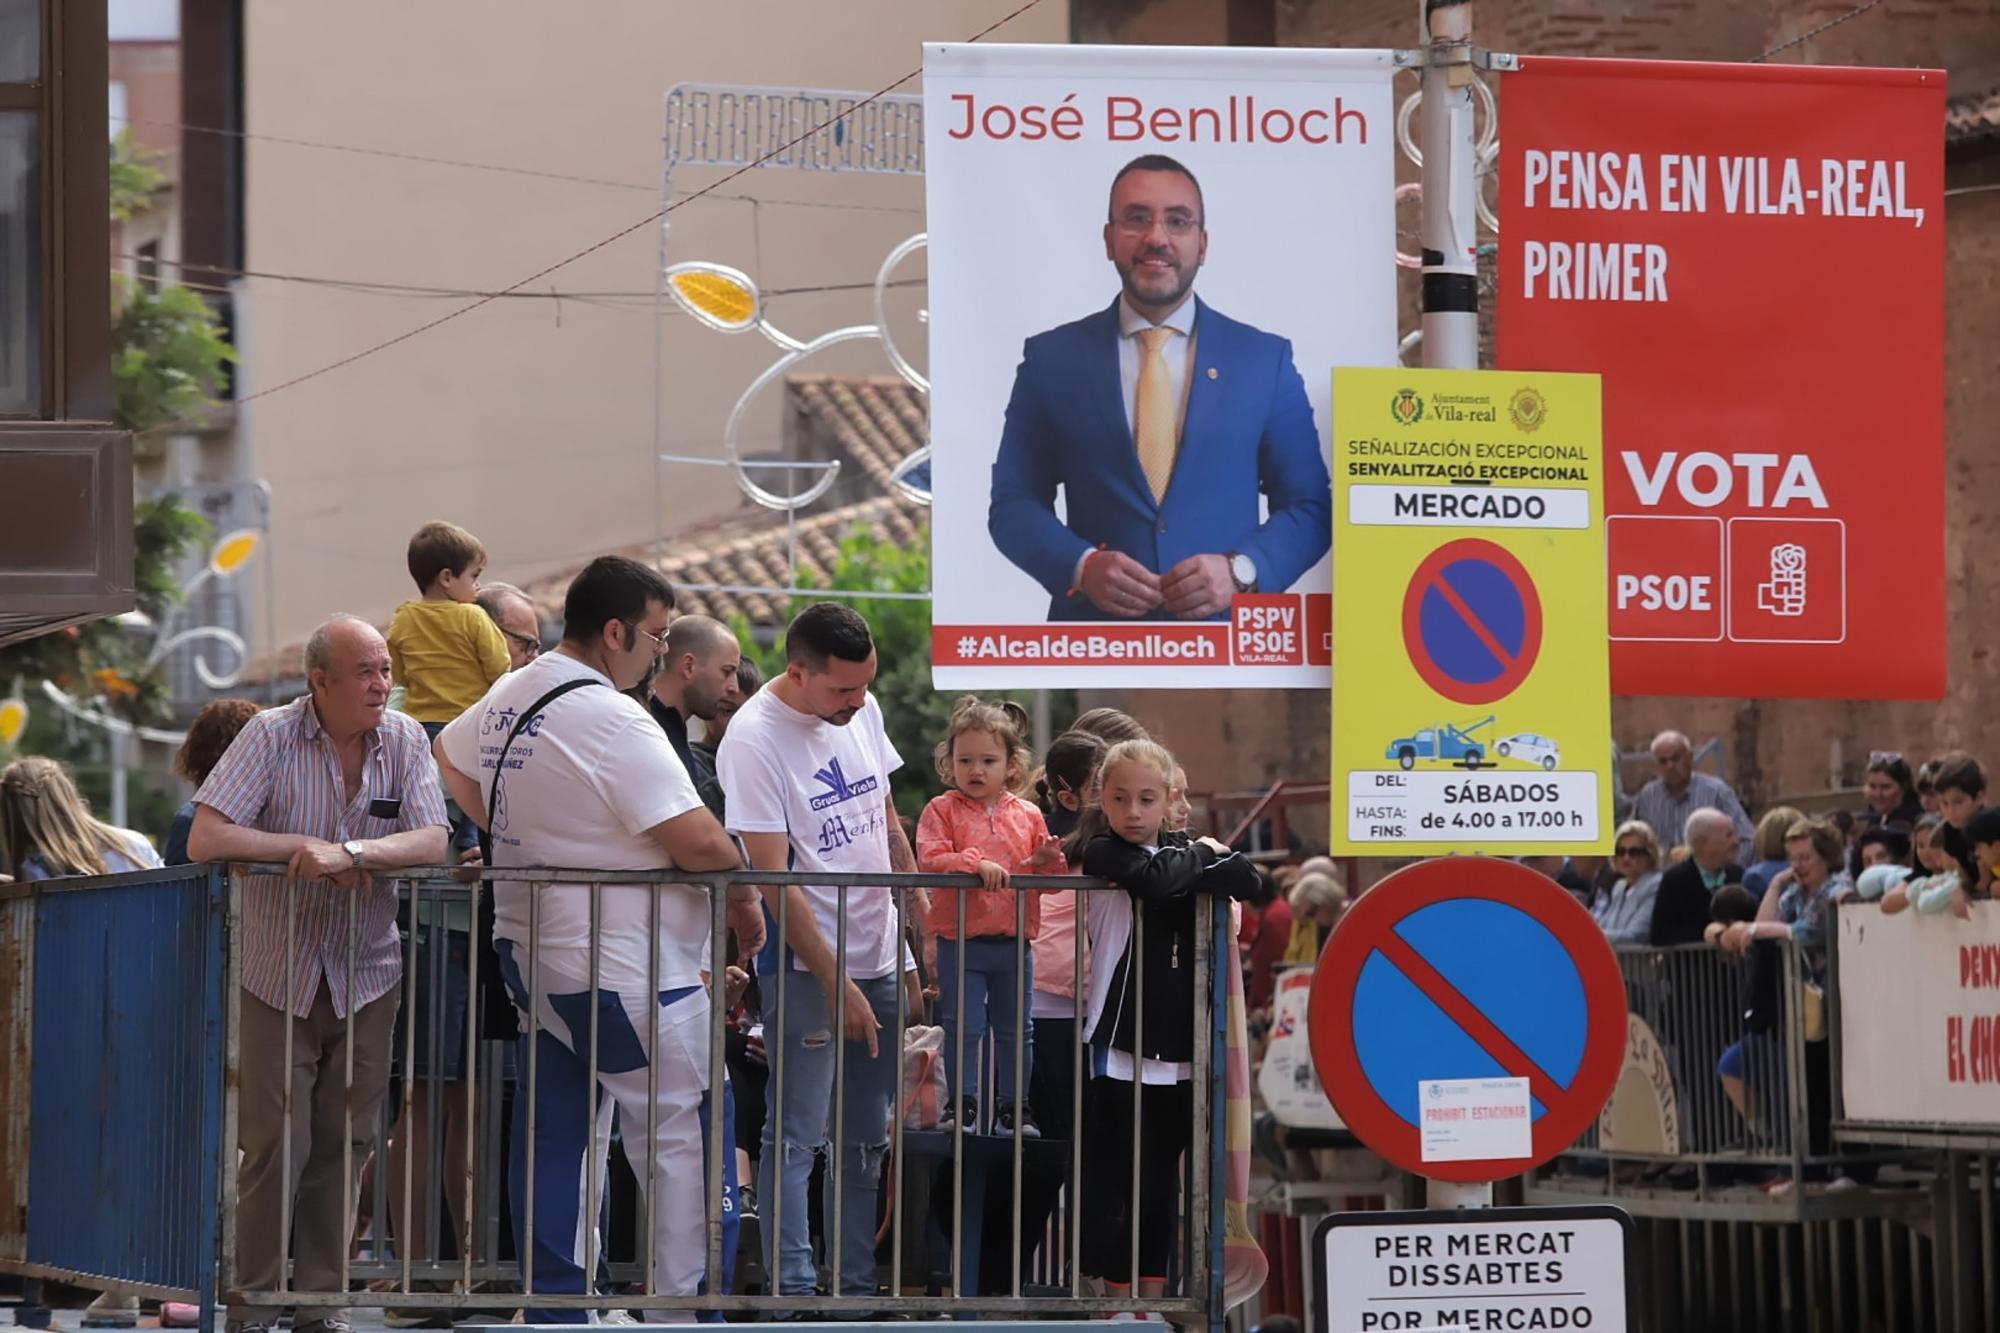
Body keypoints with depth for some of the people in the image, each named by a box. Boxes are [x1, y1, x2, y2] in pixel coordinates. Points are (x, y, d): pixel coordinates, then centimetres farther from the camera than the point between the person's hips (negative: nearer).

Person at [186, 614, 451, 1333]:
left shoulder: (405, 742, -1)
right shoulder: (271, 736, -8)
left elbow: (433, 841, -12)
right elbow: (206, 840, -14)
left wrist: (348, 852, -26)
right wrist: (301, 848, -20)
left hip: (366, 975, 3)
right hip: (279, 971, -3)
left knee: (342, 1144, 6)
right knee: (275, 1144, -6)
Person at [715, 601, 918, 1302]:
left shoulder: (863, 711, 4)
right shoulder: (754, 739, -17)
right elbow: (773, 879, -19)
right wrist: (837, 983, -20)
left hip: (881, 954, 7)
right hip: (804, 967, -7)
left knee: (868, 1139, 12)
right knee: (795, 1137, -7)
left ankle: (855, 1285, 19)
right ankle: (791, 1291, -6)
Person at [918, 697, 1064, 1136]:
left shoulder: (1027, 816, 7)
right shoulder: (943, 811, -1)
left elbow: (1046, 876, 10)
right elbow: (930, 860, -15)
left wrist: (1047, 863, -12)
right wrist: (974, 863, -27)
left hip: (1014, 942, 3)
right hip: (960, 940, -3)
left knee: (1015, 1030, 9)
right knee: (963, 1028, 0)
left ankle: (1011, 1108, 18)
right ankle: (963, 1106, 10)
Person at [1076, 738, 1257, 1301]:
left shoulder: (1181, 849, 12)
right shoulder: (1103, 853, -4)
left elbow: (1248, 880, -3)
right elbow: (1153, 879, -24)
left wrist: (1195, 863, -15)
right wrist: (1199, 856, -6)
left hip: (1178, 1047, 5)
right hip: (1119, 1043, -5)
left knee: (1161, 1182, 11)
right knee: (1117, 1182, -4)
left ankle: (1151, 1298, 18)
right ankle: (1117, 1303, 2)